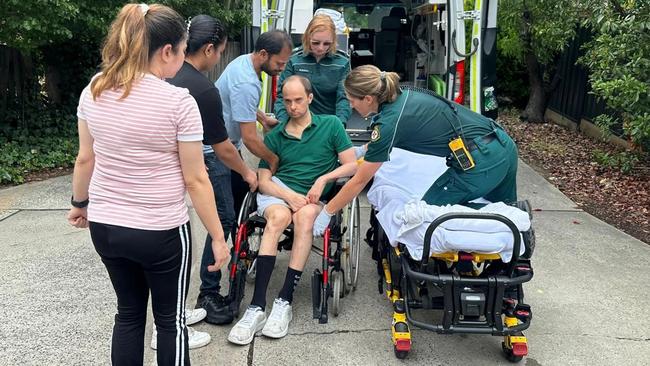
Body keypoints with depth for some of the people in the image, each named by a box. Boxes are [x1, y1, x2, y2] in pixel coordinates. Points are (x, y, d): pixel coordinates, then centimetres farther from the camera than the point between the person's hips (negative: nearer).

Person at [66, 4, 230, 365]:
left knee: (129, 313, 22)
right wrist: (218, 237, -6)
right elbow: (195, 180, -15)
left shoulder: (93, 91, -1)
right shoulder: (179, 101, -17)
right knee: (171, 319, 14)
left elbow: (85, 159, 7)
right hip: (161, 232, -5)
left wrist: (80, 204, 23)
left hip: (104, 226, 6)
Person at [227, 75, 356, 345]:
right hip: (278, 191, 1)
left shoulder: (331, 125, 11)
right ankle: (257, 308, -40)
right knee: (279, 216, -35)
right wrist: (290, 196, -12)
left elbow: (351, 165, 5)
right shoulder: (274, 136, 14)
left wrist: (323, 179, -11)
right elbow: (263, 180, 6)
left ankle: (284, 302, -33)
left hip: (314, 197, 0)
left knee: (304, 216, -37)